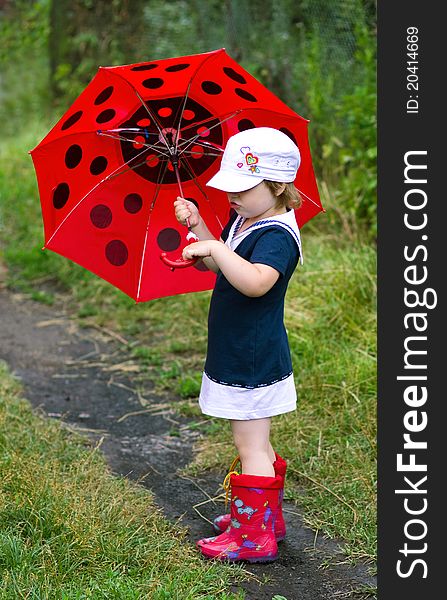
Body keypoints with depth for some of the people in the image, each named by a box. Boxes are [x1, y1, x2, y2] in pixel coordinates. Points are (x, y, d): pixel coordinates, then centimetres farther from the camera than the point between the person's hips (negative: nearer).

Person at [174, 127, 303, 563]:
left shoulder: (277, 236, -23)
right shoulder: (244, 221, 8)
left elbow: (256, 281, -43)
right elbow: (218, 266, 21)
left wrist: (216, 248, -41)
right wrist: (197, 227, 7)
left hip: (253, 362, -10)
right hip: (240, 357, 10)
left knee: (251, 446, -2)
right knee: (255, 443, 21)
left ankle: (253, 536, 8)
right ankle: (267, 518, 36)